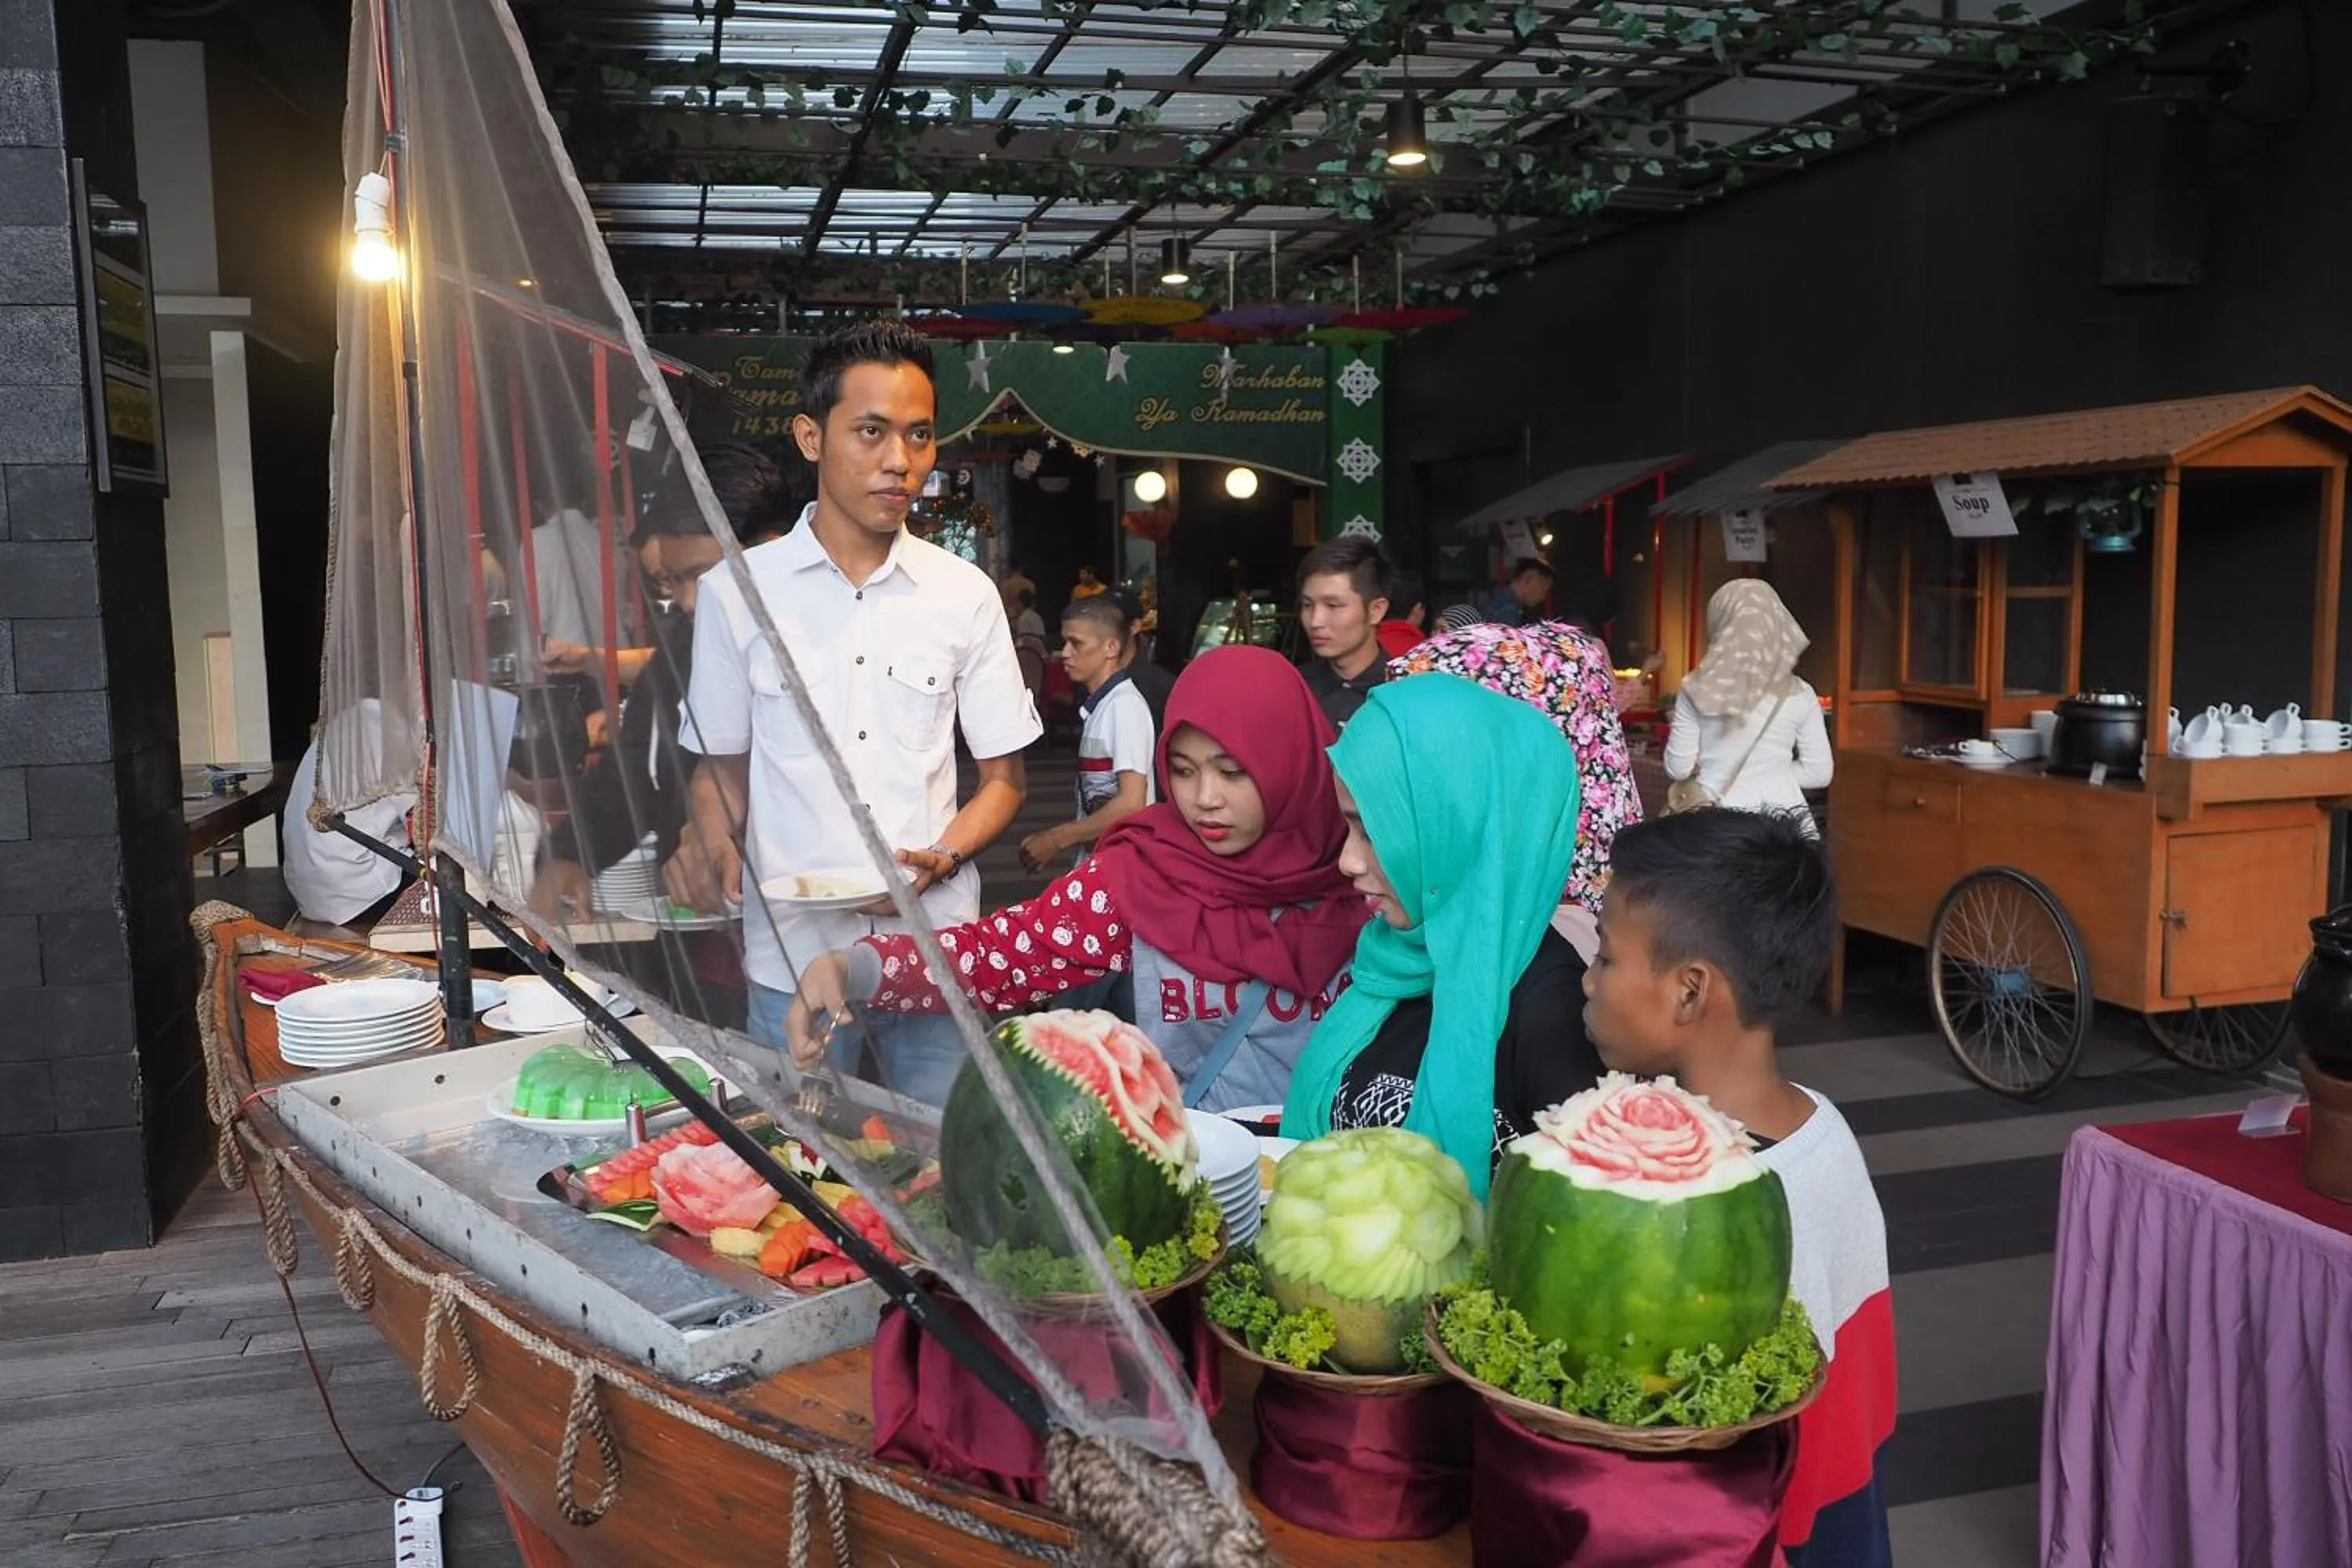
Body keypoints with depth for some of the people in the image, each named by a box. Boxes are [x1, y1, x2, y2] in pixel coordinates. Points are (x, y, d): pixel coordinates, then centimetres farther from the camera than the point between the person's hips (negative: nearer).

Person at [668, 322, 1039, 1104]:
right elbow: (722, 763, 9)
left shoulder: (965, 593, 1)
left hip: (936, 949, 1)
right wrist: (709, 844, -11)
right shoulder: (738, 592, -1)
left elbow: (1004, 775, 7)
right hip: (791, 955, 0)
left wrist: (942, 857, -11)